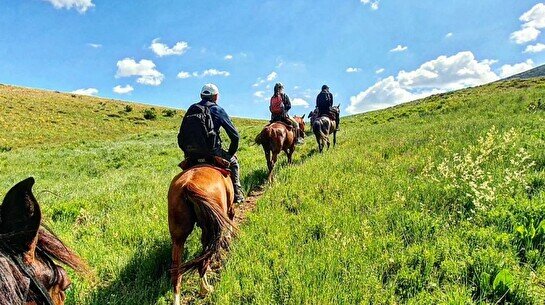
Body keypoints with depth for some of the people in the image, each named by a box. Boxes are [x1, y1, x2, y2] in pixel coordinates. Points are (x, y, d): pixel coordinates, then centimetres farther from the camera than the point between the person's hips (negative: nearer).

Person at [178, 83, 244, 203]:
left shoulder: (191, 110, 15)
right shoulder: (217, 110, 2)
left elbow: (181, 137, 19)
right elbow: (235, 136, 0)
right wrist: (231, 153, 14)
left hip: (191, 157, 5)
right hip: (211, 153, -4)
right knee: (233, 162, 22)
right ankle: (237, 194, 16)